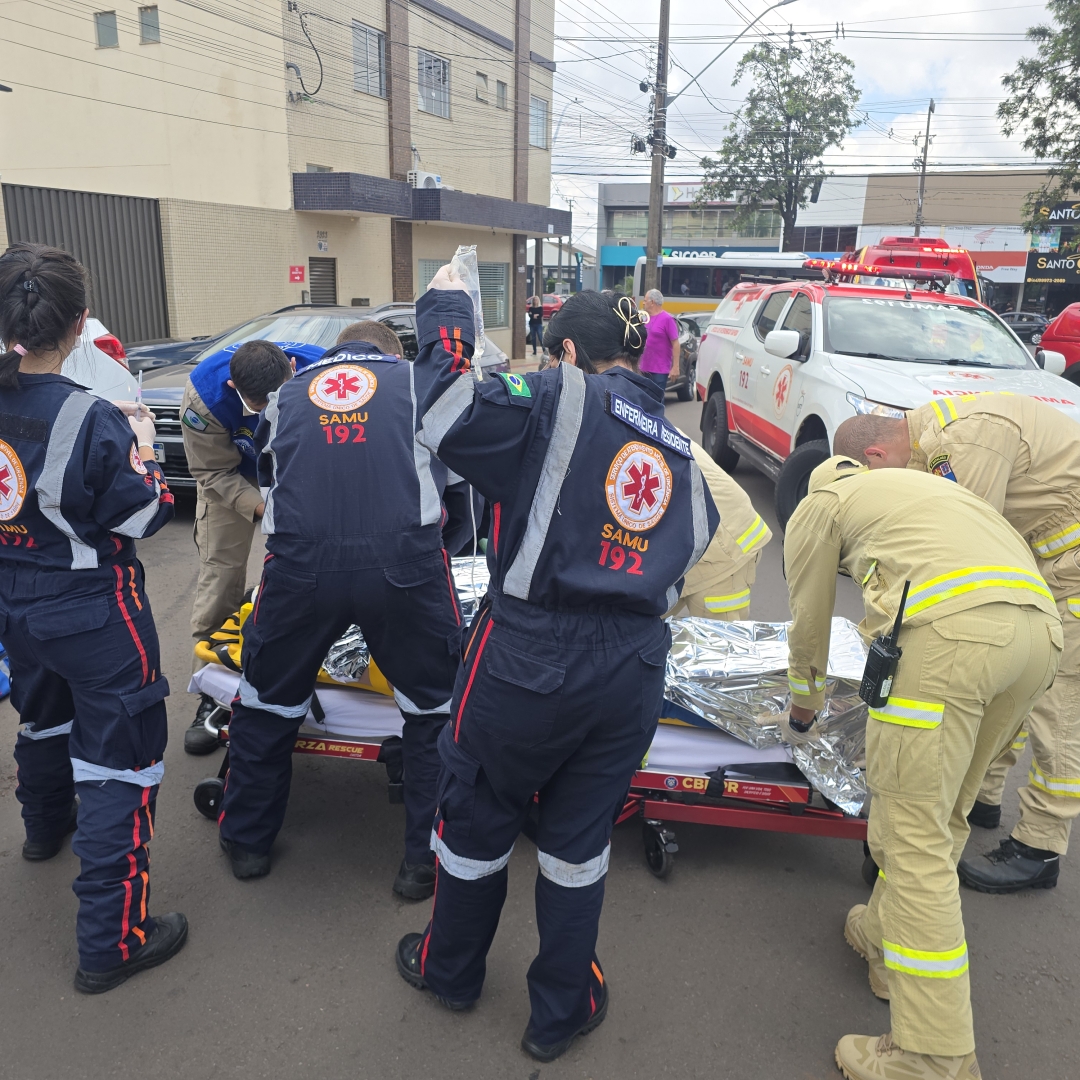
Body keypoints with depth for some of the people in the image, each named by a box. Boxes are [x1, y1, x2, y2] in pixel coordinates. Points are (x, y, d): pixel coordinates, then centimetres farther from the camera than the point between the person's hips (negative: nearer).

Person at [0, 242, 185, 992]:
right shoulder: (91, 420, -26)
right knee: (120, 761, 4)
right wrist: (144, 445, -3)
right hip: (93, 614, -7)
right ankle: (111, 942, 11)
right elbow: (146, 515, -17)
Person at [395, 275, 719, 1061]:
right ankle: (562, 1010, 38)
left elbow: (449, 415, -19)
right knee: (579, 838, 21)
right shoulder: (678, 451, 11)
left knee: (477, 818, 20)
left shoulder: (561, 401, -9)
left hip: (529, 661, -5)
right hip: (631, 672, 5)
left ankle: (451, 969, 44)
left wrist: (444, 310, -4)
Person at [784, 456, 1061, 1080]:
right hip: (1041, 625, 8)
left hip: (948, 627, -7)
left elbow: (809, 631, 24)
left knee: (916, 837, -1)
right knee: (944, 815, 21)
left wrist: (802, 712, 43)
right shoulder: (921, 485, 38)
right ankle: (888, 937, 35)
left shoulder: (817, 506, 21)